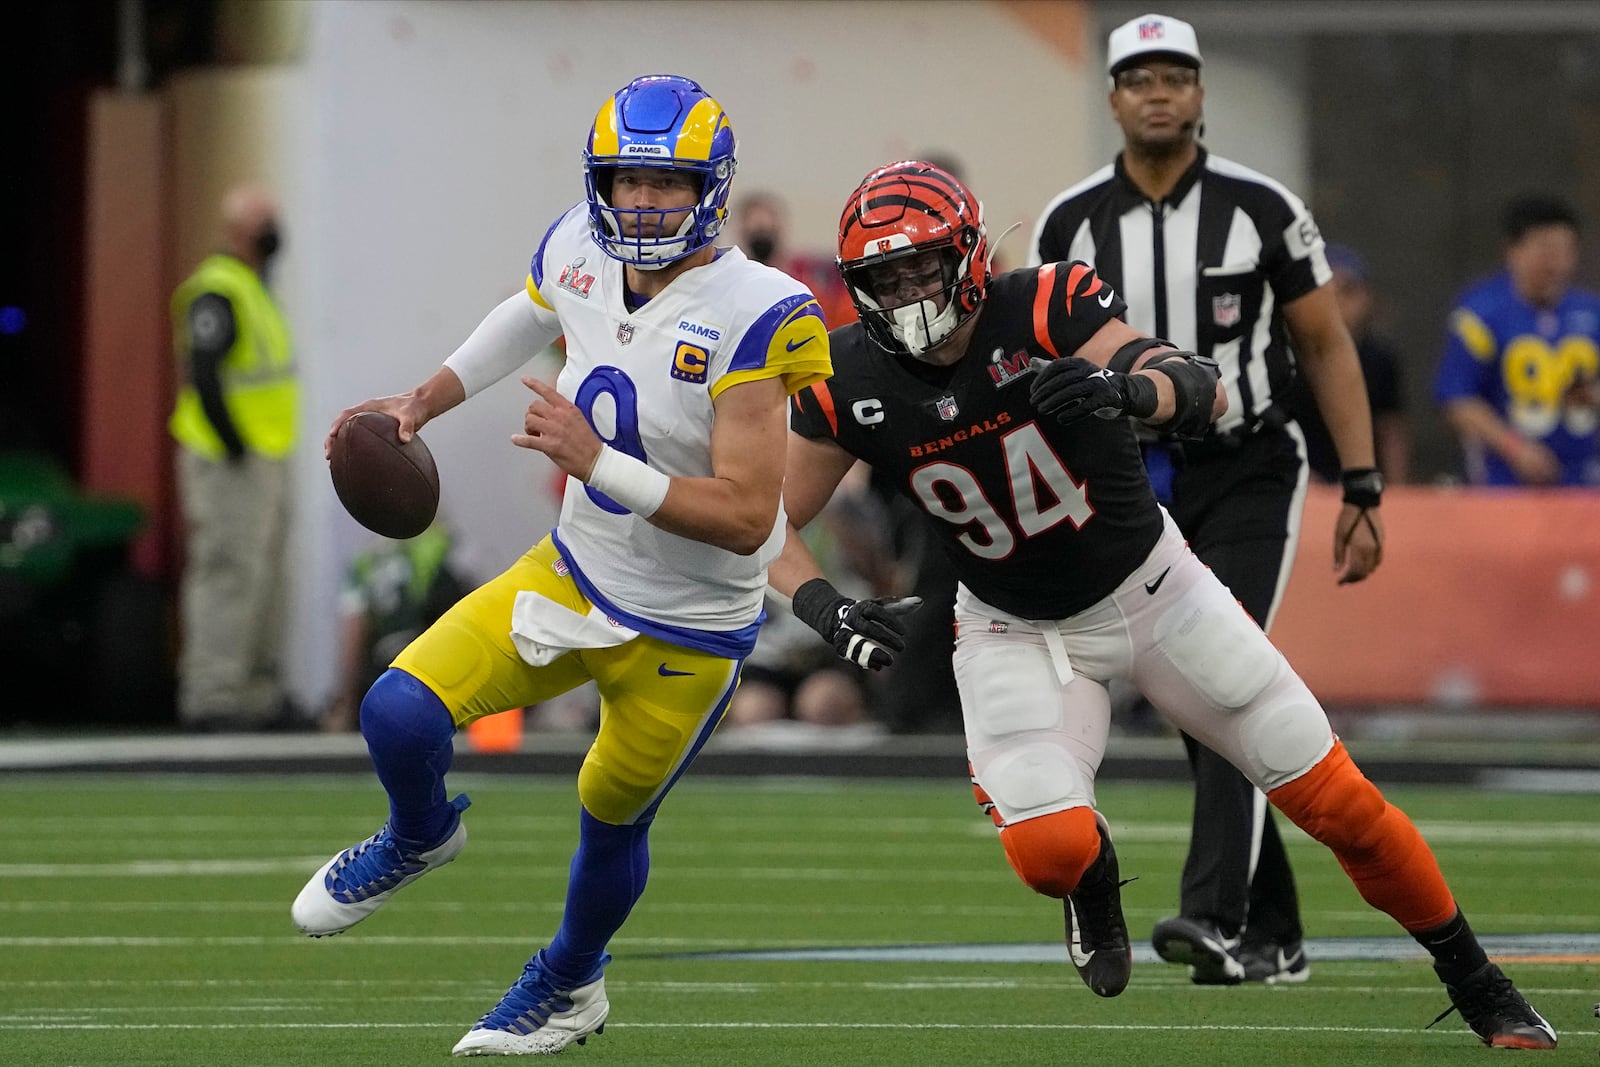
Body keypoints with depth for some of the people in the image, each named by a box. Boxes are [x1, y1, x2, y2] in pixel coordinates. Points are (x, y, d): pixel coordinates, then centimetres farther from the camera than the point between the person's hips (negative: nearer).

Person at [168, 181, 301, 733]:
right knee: (230, 575, -11)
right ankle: (211, 695, -10)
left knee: (264, 578, 13)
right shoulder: (217, 292, -15)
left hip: (263, 457, 10)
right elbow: (203, 377, -22)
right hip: (228, 460, -10)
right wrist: (236, 450, -20)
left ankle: (258, 694, 18)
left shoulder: (254, 288, 18)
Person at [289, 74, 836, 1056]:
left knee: (612, 823, 14)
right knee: (401, 715, -11)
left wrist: (596, 463, -36)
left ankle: (570, 985, 46)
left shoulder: (750, 317, -28)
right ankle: (420, 838, 25)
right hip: (575, 572, 5)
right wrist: (425, 403, 17)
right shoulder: (582, 256, -9)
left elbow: (747, 519, -31)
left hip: (686, 633, -4)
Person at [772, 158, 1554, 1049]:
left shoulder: (1044, 310, -23)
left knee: (1335, 798, -2)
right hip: (1018, 630, 1)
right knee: (1049, 849, -22)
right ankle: (1094, 877, 17)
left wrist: (1126, 389, -56)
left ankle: (1477, 985, 17)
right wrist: (825, 608, -24)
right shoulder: (853, 384, -15)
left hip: (1151, 589, -1)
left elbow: (1207, 395, -34)